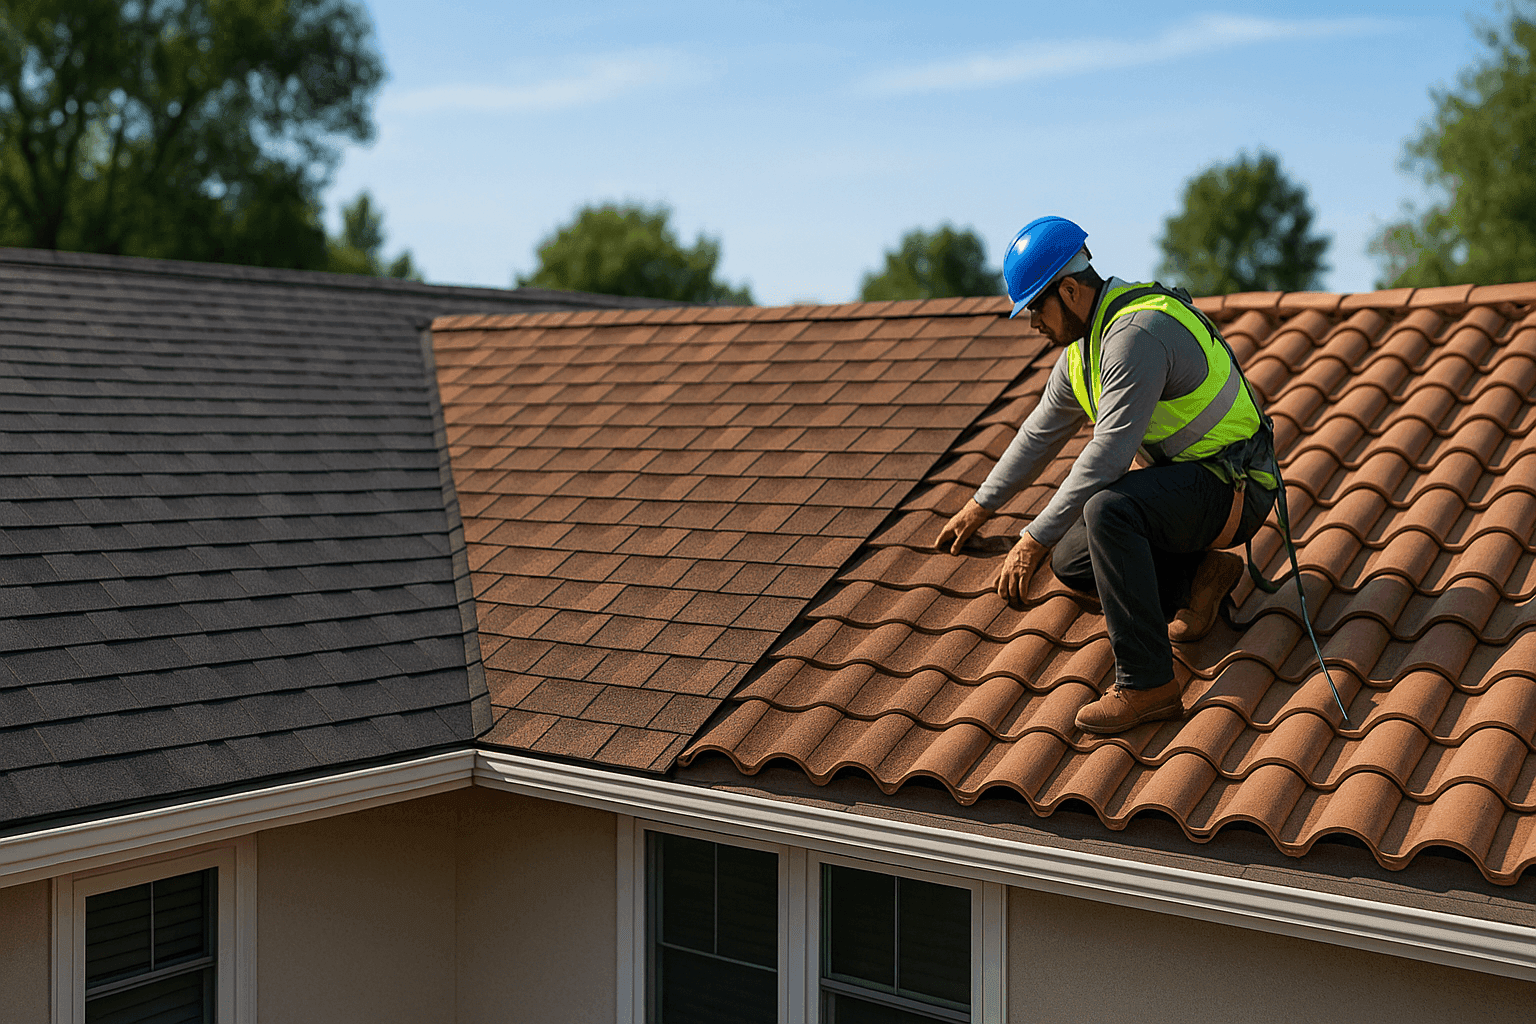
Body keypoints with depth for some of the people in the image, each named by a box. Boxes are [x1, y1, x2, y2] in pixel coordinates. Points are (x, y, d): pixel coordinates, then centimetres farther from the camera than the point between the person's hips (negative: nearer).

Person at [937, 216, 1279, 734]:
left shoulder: (1137, 332, -25)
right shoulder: (1085, 339, 7)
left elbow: (1108, 453, -31)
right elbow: (1042, 431, 20)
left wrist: (1033, 540, -28)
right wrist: (979, 507, 27)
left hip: (1230, 485, -10)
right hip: (1184, 478, 10)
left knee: (1107, 509, -36)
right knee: (1069, 561, 8)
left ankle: (1146, 683, -30)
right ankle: (1198, 575, 7)